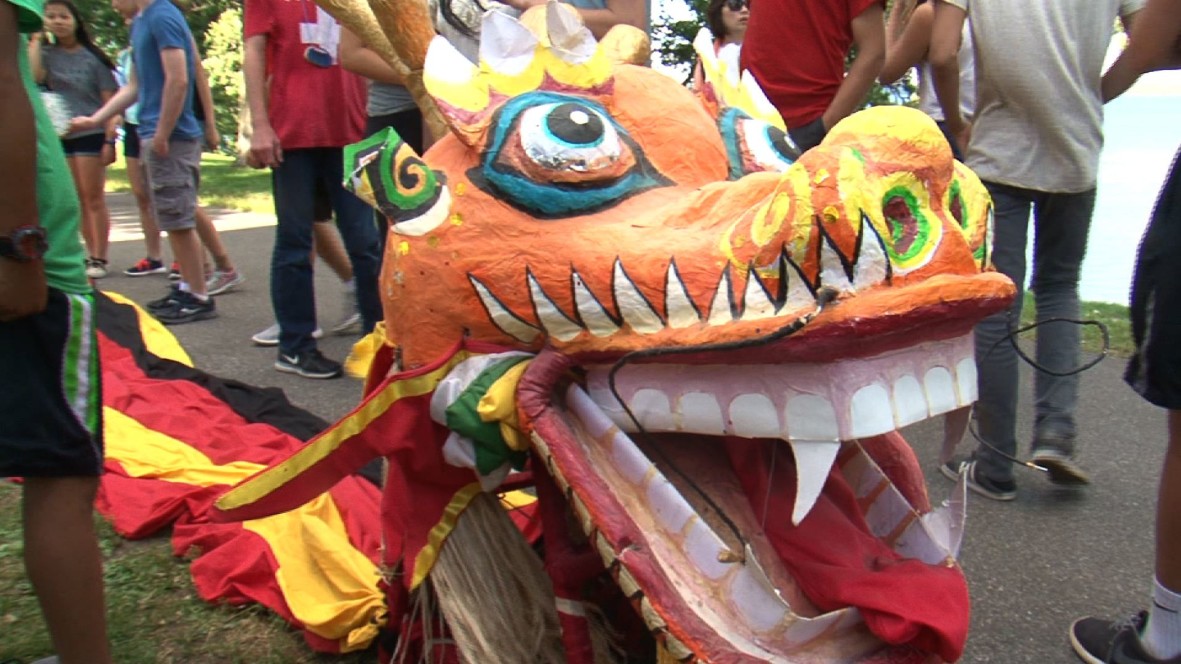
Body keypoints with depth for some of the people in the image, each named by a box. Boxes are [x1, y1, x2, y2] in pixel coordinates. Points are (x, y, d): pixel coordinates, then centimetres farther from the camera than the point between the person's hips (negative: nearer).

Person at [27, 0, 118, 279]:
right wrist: (35, 40, -7)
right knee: (78, 201, 9)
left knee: (94, 198, -1)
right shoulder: (47, 54, 8)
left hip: (90, 134, -4)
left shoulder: (92, 57, -2)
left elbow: (110, 101, -5)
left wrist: (109, 140, -13)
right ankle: (91, 255, 16)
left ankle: (99, 259, 2)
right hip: (59, 136, 5)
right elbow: (35, 76, -12)